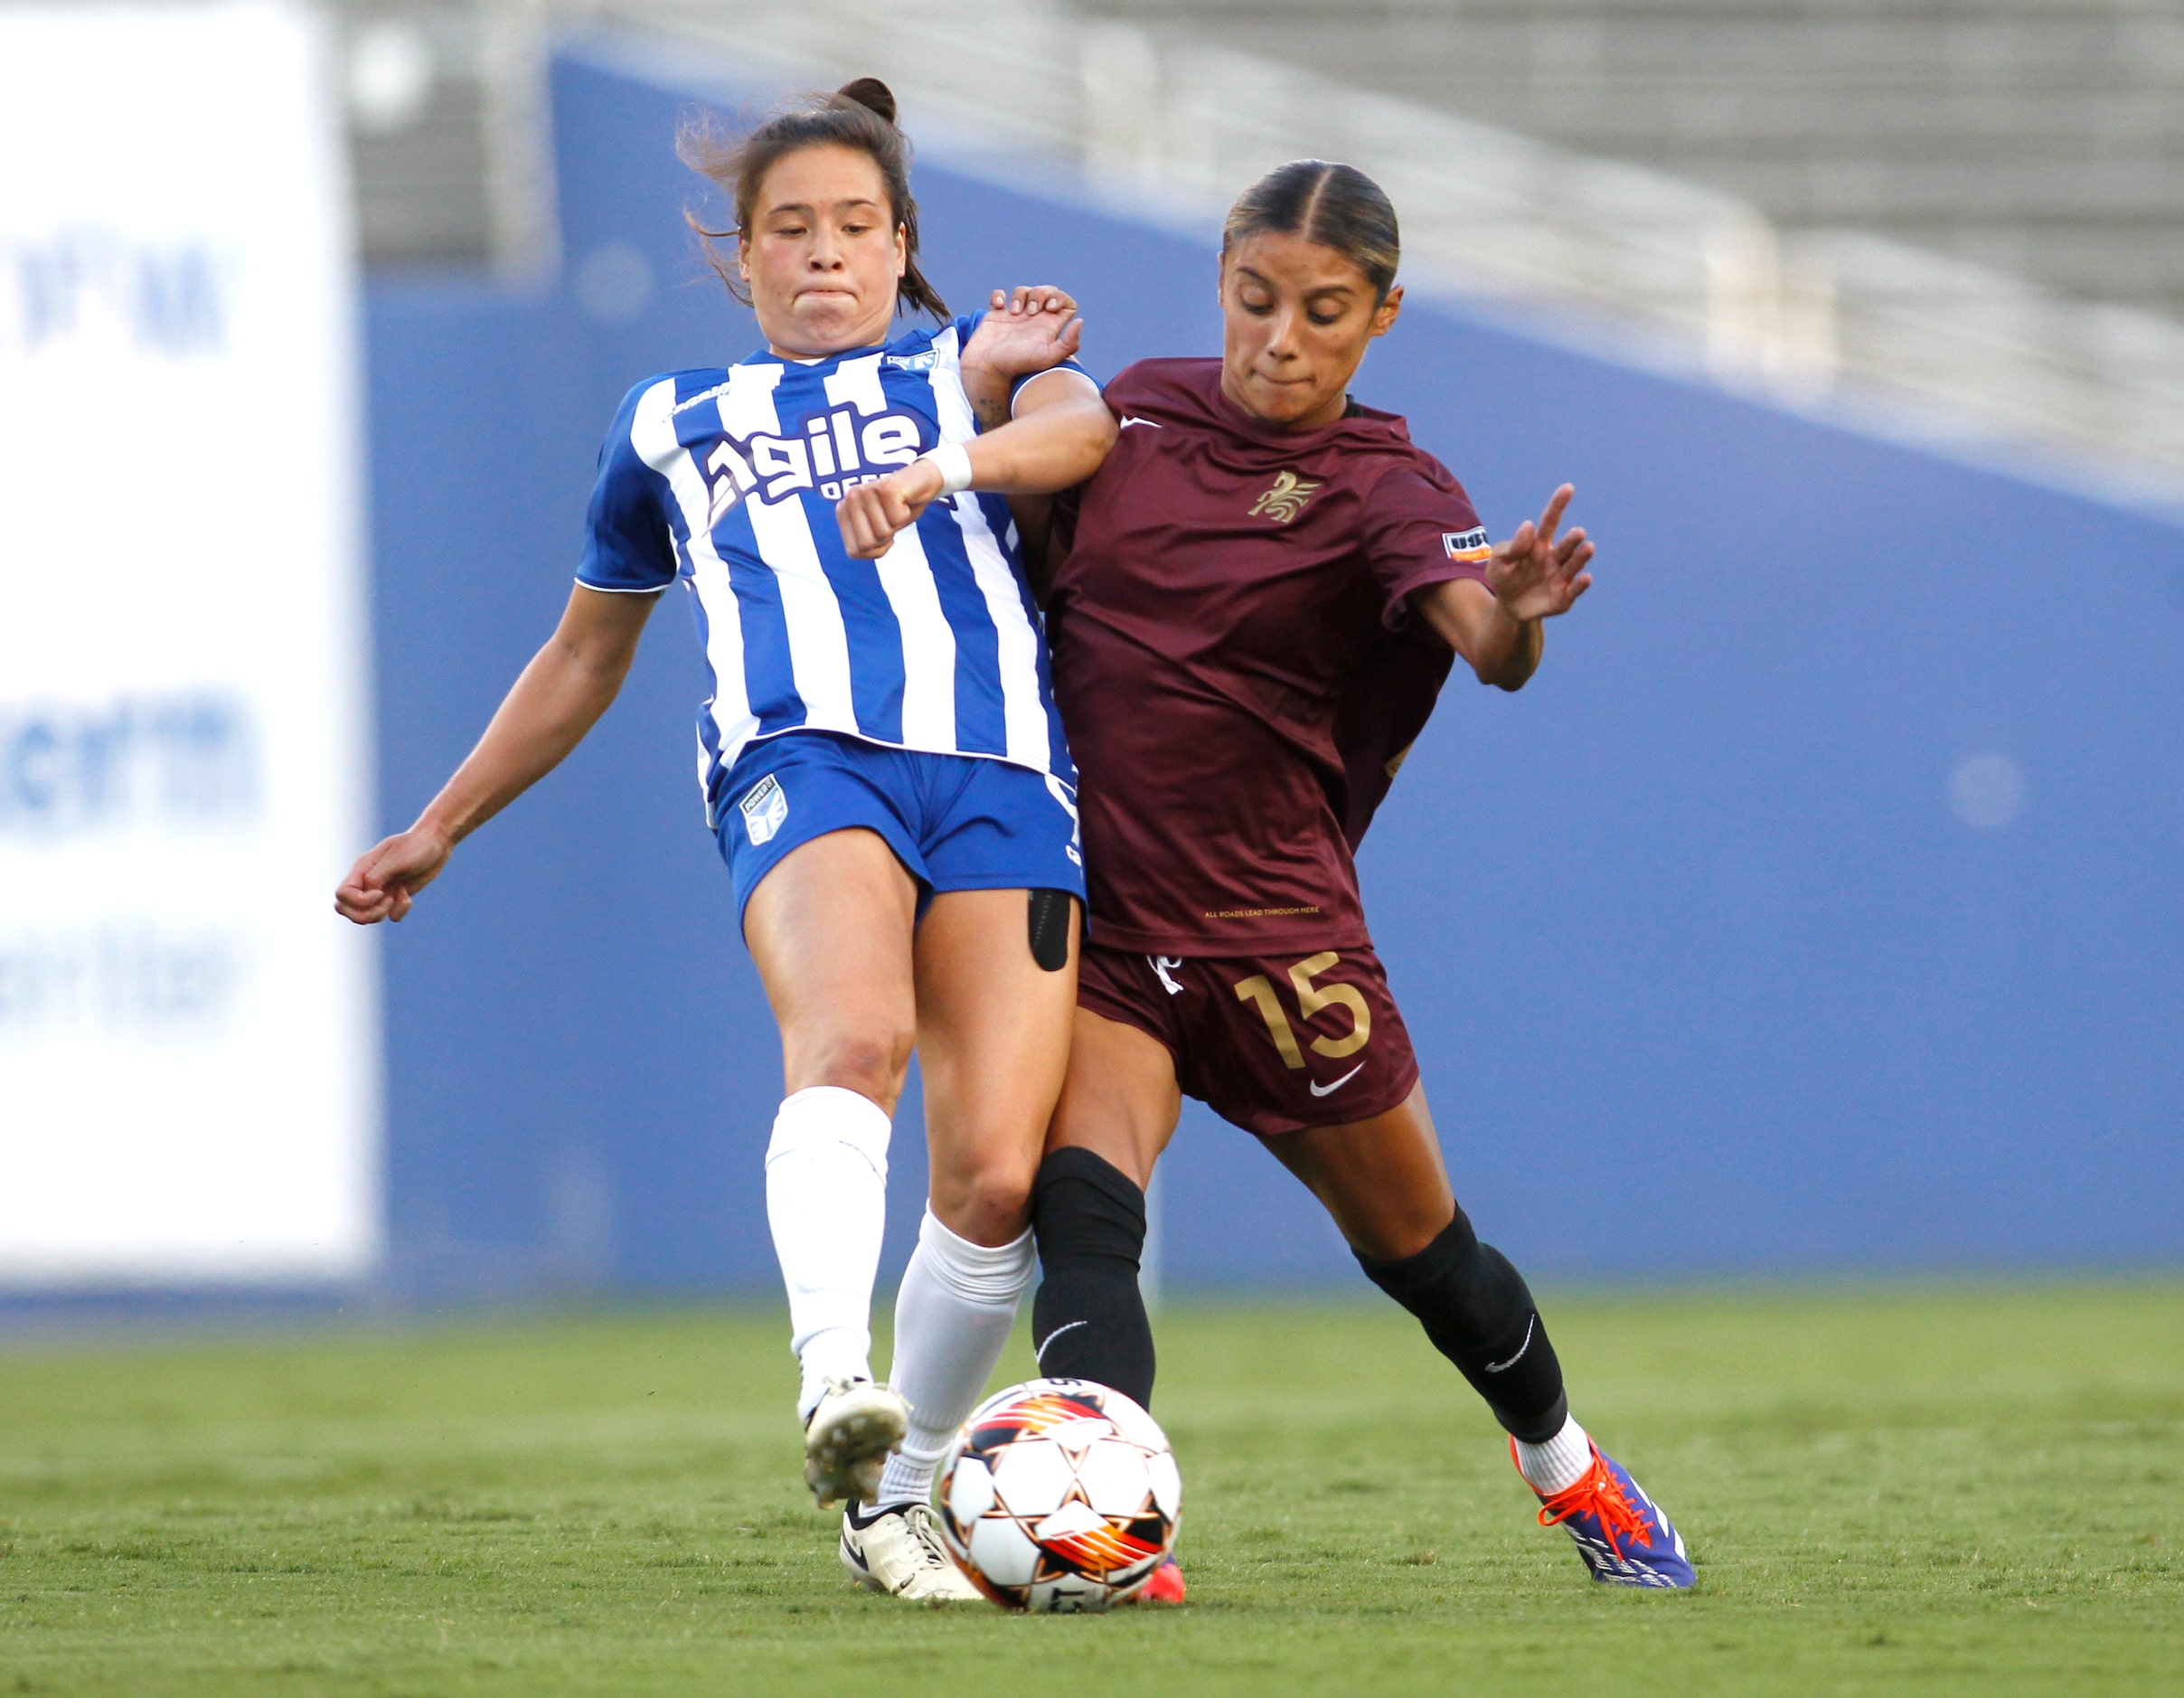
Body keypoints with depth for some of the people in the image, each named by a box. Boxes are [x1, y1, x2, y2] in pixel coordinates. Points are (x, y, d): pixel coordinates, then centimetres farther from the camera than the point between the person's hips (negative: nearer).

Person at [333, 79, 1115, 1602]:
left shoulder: (970, 364, 25)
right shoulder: (672, 426, 30)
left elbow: (1085, 425, 1)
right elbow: (586, 659, 41)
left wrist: (946, 466, -19)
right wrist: (442, 829, 44)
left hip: (1001, 774, 0)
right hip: (800, 761, 0)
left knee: (998, 1176, -15)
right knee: (852, 1036, -35)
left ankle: (894, 1492, 4)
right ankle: (834, 1381, -53)